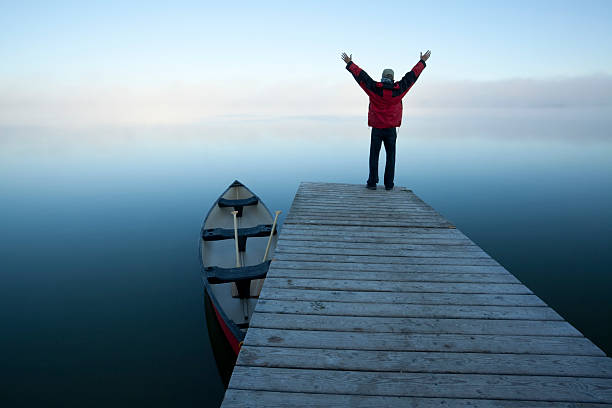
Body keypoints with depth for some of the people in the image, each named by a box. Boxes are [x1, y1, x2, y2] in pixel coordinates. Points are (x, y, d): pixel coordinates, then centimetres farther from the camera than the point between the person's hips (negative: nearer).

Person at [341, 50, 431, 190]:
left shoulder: (375, 88, -5)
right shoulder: (398, 89, -3)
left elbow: (361, 75, 3)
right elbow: (412, 75, 9)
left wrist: (349, 63, 14)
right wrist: (422, 61, 22)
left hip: (376, 129, -1)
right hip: (391, 129, 1)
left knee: (374, 156, 6)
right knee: (390, 156, 8)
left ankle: (372, 182, 6)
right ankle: (389, 184, 8)